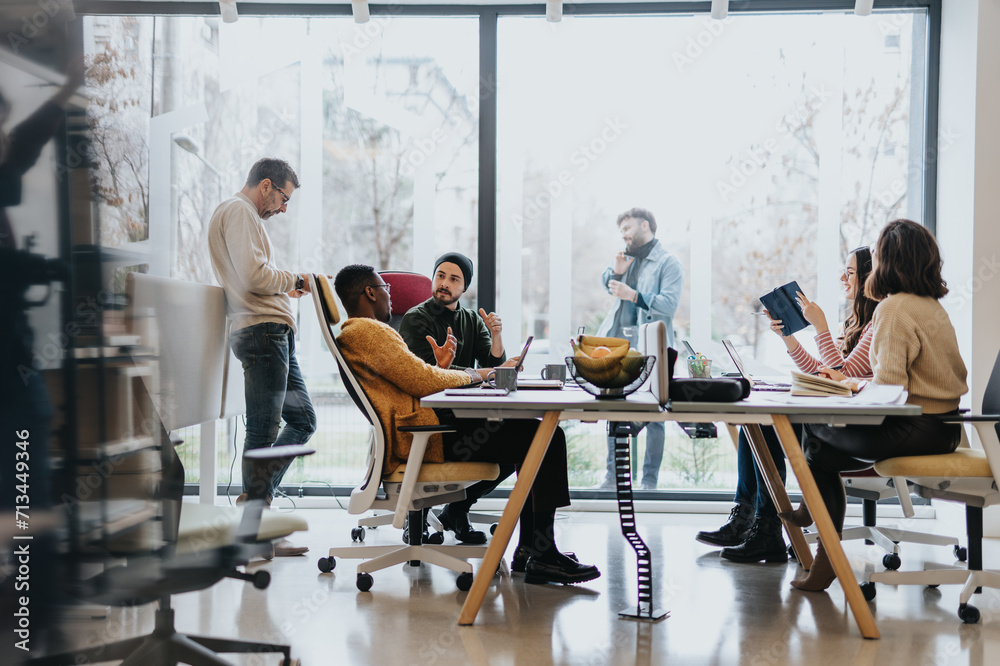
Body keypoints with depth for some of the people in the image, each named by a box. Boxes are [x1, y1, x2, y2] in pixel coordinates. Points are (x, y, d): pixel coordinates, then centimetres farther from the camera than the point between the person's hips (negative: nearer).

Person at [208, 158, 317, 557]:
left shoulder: (243, 216, 27)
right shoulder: (238, 212, -7)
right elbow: (253, 275, -20)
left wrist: (284, 289, 17)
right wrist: (293, 280, -6)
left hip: (275, 334, 11)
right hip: (262, 331, -11)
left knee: (303, 420, 14)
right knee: (263, 430, -7)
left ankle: (255, 497, 17)